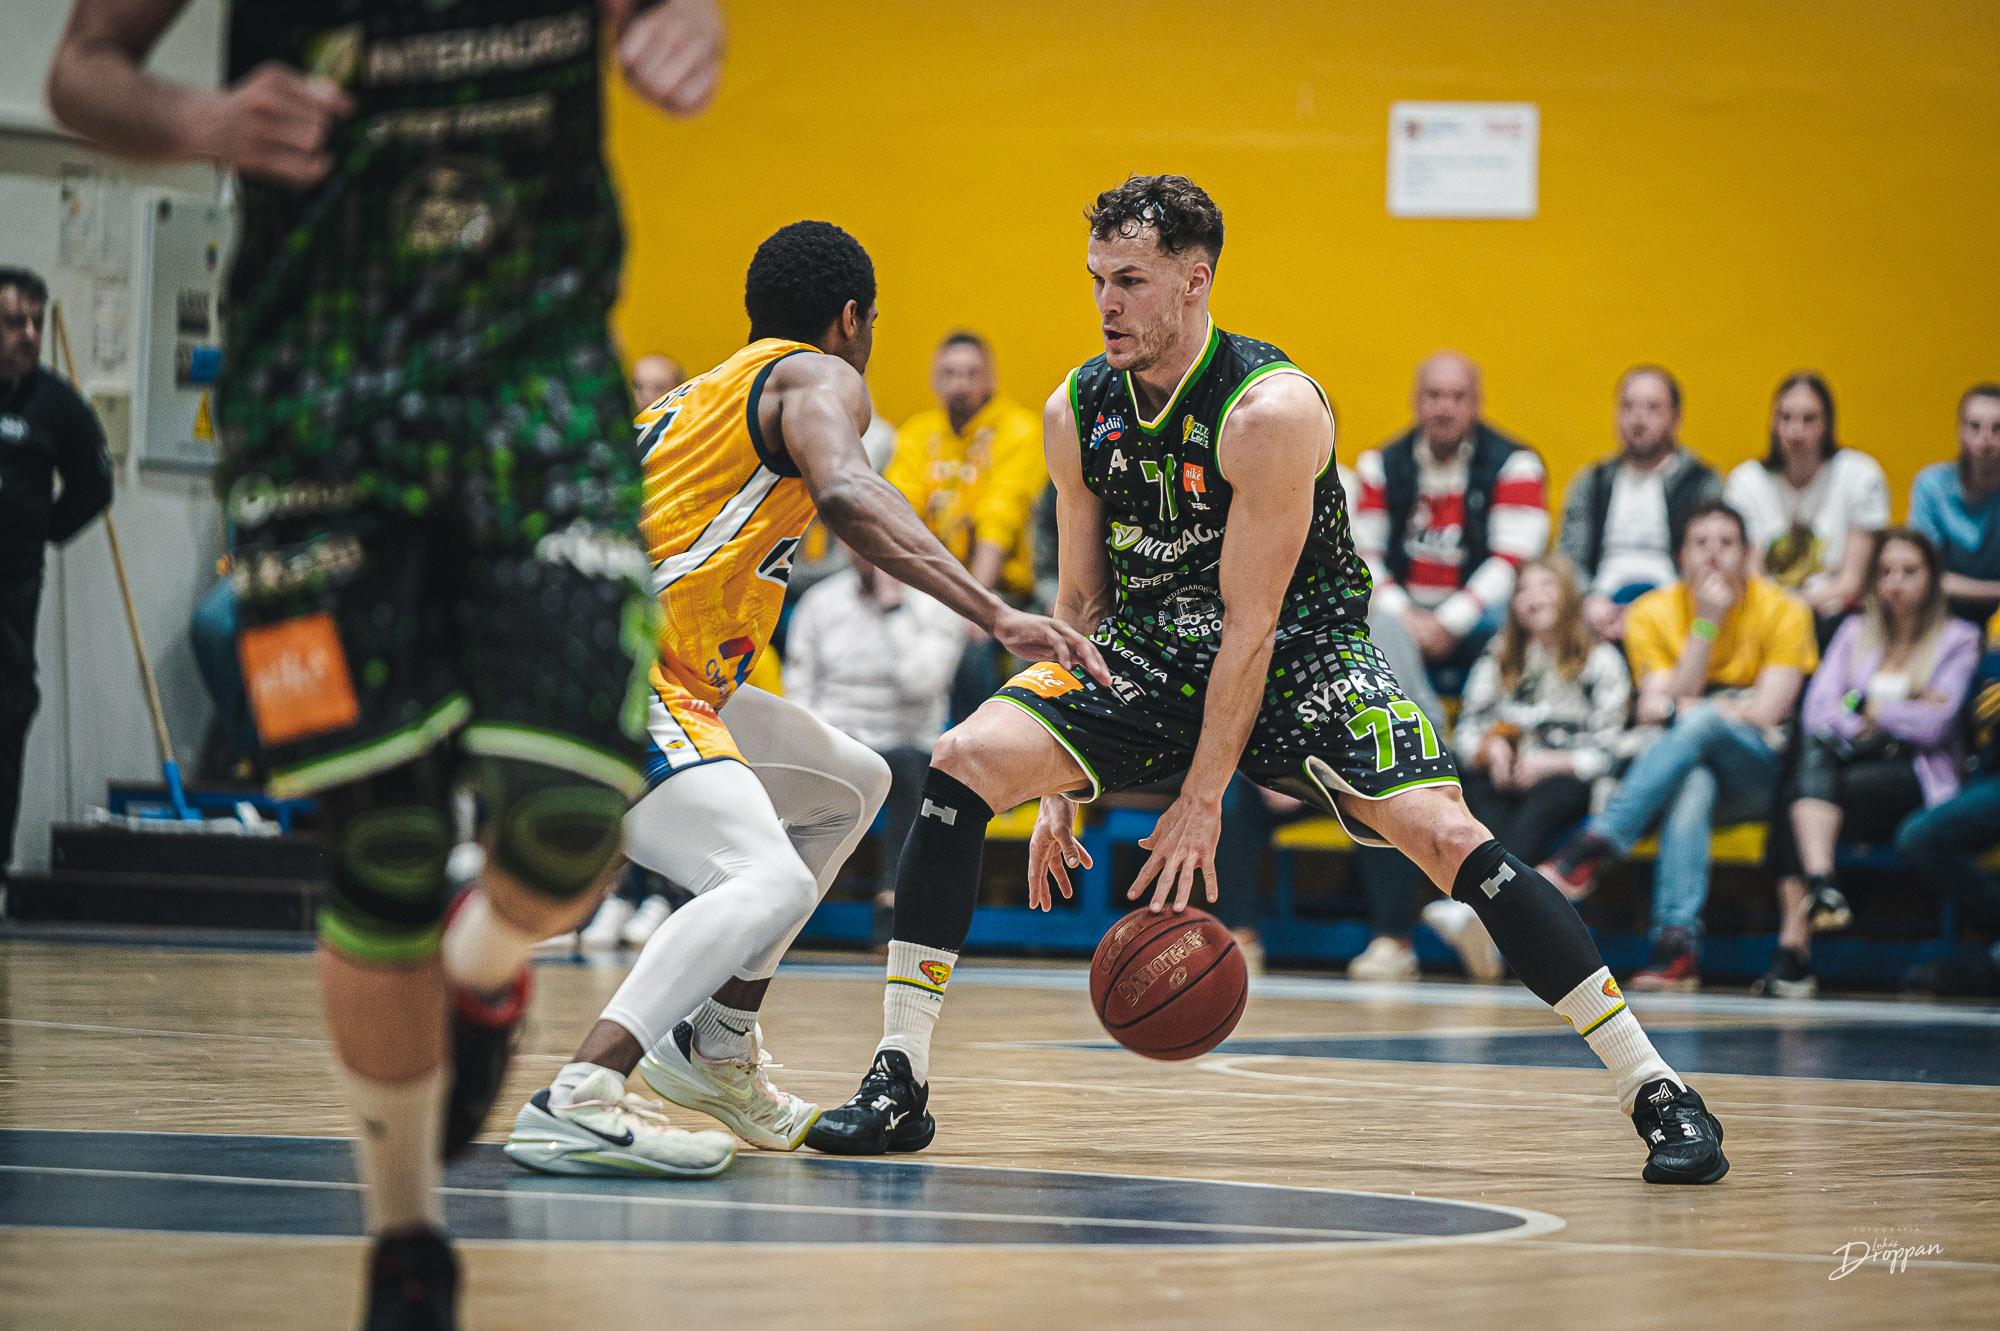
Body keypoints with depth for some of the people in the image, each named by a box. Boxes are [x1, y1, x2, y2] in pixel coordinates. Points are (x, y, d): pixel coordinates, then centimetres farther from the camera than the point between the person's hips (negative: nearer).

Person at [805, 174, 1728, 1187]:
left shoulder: (1270, 411, -25)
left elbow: (1251, 626, -22)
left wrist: (1202, 800, -21)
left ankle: (1656, 1092, -14)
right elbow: (1082, 594, 5)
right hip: (1147, 648, 5)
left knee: (1443, 836, -23)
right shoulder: (1076, 411, -7)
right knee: (965, 761, -18)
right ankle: (898, 1084, -12)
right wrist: (1062, 780, 1)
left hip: (1301, 650, -5)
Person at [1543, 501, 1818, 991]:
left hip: (1759, 773, -1)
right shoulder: (1652, 614, 4)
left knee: (1700, 722, -36)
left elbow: (1766, 713, -9)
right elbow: (1658, 707, -8)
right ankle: (1677, 944, -50)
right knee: (1692, 786, -38)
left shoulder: (1783, 611, -1)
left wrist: (1682, 710, -8)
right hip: (1686, 766, 1)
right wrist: (1706, 623, -14)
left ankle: (1594, 849, -45)